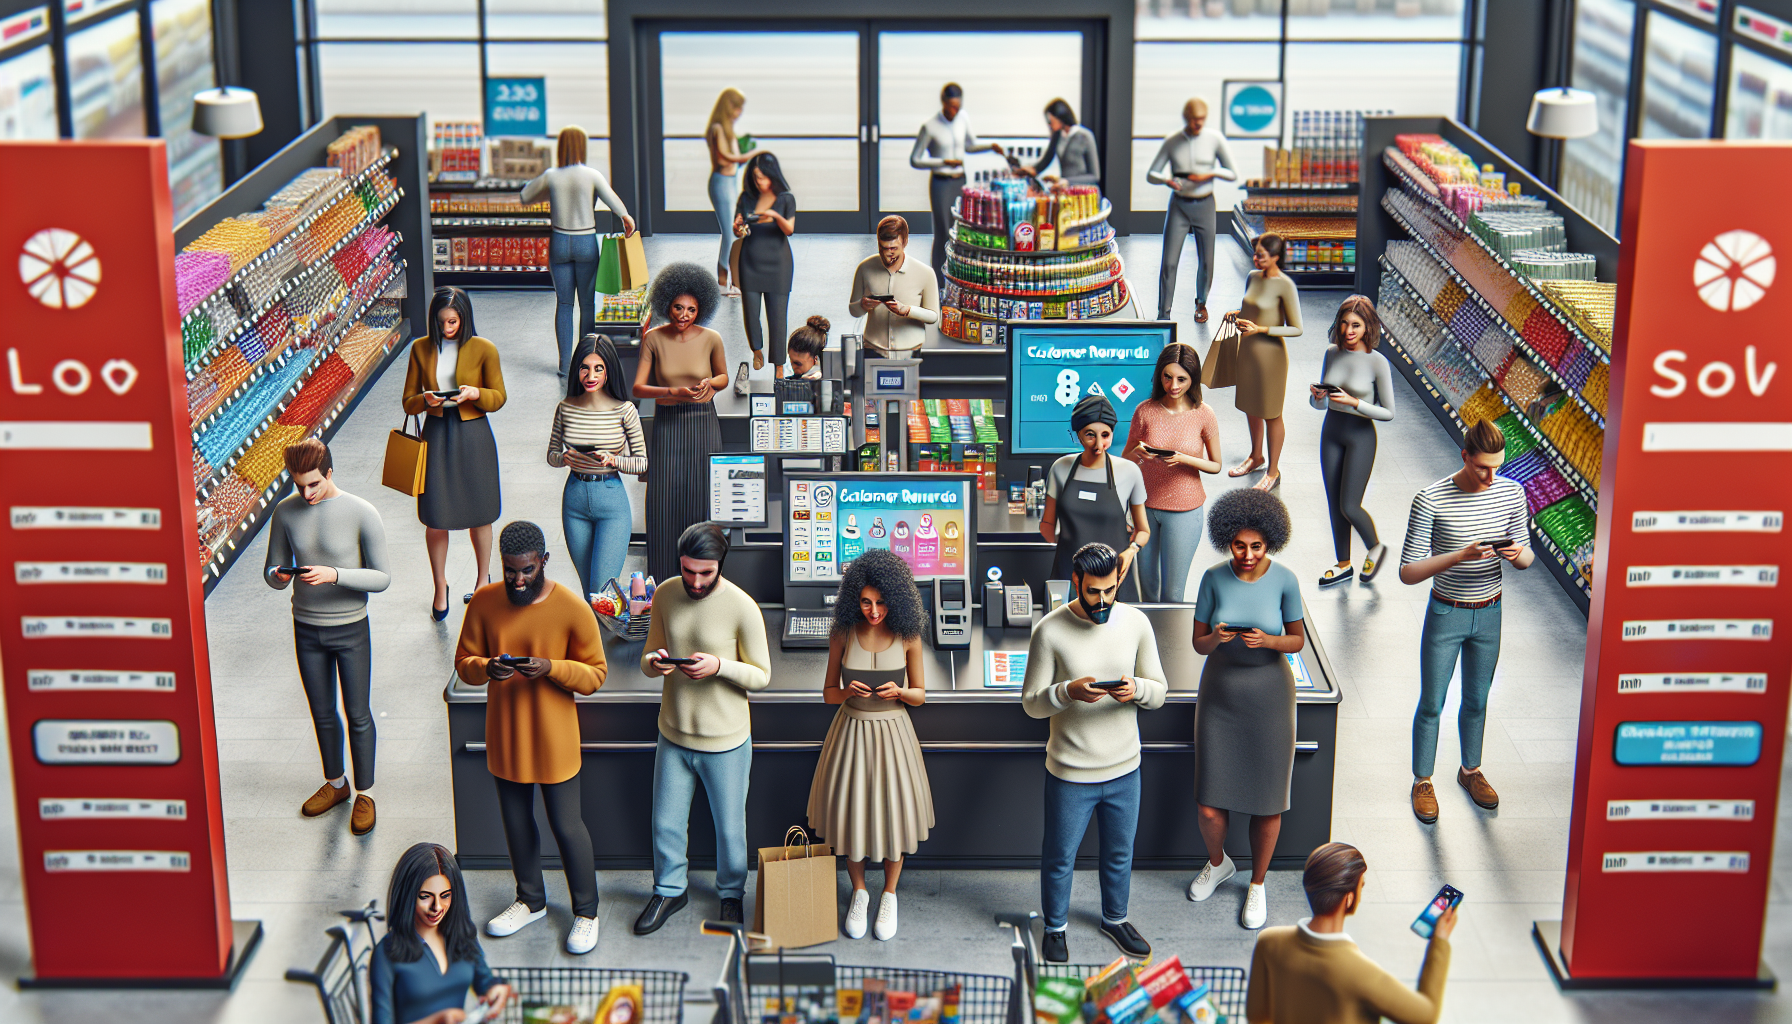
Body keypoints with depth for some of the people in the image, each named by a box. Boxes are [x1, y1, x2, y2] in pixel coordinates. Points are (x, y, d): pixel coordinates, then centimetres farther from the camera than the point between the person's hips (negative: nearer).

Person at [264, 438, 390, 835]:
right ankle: (335, 783, 38)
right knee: (323, 714, 18)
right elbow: (273, 573, 1)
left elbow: (382, 578, -15)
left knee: (358, 716, 8)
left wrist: (335, 575, -30)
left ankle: (364, 793, 25)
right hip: (307, 629, 3)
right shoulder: (286, 512, -7)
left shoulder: (362, 515, -18)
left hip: (351, 630, -3)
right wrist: (279, 576, -23)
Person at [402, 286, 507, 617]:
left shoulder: (484, 350, -5)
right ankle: (440, 587, 21)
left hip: (473, 435, -1)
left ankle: (483, 580, 32)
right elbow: (408, 401, 4)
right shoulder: (421, 349, 1)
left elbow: (499, 397, 0)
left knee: (478, 514, 10)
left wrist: (475, 394, -20)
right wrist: (425, 400, -19)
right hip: (436, 434, 1)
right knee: (436, 517, 1)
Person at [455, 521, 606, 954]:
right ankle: (531, 900, 40)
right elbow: (463, 662, 1)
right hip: (504, 735, 4)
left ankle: (586, 911, 24)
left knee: (566, 825, 5)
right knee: (516, 820, 19)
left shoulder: (572, 609, -15)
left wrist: (551, 668, -27)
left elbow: (595, 674, -10)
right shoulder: (484, 603, -6)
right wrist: (486, 668, -22)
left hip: (553, 737, -4)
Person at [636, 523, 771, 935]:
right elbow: (648, 661, 5)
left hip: (725, 742, -4)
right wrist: (654, 662, -20)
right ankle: (670, 890, 40)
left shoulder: (742, 608, -18)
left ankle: (731, 894, 38)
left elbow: (761, 676, -10)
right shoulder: (665, 595, -5)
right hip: (674, 735, 4)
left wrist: (719, 666, -28)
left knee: (729, 827, 13)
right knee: (666, 824, 16)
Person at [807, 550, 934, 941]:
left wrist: (898, 691, -22)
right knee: (850, 811, 6)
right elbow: (829, 692, 1)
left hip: (891, 732, -1)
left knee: (893, 812, 5)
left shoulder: (907, 636, -9)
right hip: (851, 729, 1)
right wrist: (849, 692, -21)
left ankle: (889, 897, 27)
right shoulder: (843, 634, -7)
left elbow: (920, 695, 0)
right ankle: (859, 893, 28)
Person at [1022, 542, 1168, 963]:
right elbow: (1031, 703, -11)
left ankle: (1114, 919, 46)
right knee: (1060, 857, 15)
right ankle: (1056, 926, 38)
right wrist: (1069, 691, -31)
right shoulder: (1050, 632, -15)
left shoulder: (1136, 623, -5)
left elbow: (1159, 692, 0)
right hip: (1070, 773, -3)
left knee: (1120, 853, 22)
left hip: (1124, 769, 3)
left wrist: (1137, 689, -23)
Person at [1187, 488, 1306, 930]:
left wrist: (1267, 640, -23)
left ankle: (1257, 885, 31)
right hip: (1220, 694, 1)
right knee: (1209, 805, 2)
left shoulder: (1284, 579, -12)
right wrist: (1216, 638, -26)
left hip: (1269, 695, -1)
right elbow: (1198, 643, -3)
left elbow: (1297, 640, -2)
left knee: (1267, 802, 7)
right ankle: (1218, 863, 36)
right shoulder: (1214, 577, -9)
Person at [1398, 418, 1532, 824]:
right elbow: (1408, 573, -20)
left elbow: (1526, 559, 4)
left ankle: (1470, 771, 42)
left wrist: (1517, 553, -22)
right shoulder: (1431, 500, -21)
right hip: (1445, 615, -3)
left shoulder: (1512, 493, -7)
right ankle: (1422, 782, 27)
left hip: (1489, 615, 4)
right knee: (1432, 704, 9)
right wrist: (1459, 556, -33)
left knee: (1476, 701, 20)